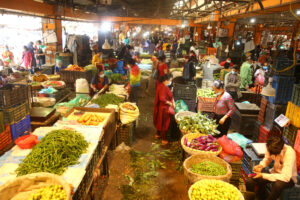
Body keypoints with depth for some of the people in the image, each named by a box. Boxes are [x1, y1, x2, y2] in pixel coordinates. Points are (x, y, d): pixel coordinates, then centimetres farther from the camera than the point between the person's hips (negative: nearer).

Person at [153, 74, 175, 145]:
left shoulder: (164, 86, 5)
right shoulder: (163, 87, -26)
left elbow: (170, 95, 12)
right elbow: (162, 98, -32)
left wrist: (173, 101, -1)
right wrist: (170, 103, -20)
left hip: (161, 107, 10)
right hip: (164, 108, -10)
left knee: (160, 121, 24)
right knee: (164, 123, 3)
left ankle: (158, 134, 42)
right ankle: (164, 140, 15)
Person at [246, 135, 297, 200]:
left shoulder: (289, 153, -32)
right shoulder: (271, 148, -17)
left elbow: (286, 177, -35)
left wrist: (263, 175, -34)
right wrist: (261, 165, -17)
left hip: (289, 178, -4)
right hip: (275, 172, 4)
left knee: (278, 184, -40)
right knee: (249, 183, -16)